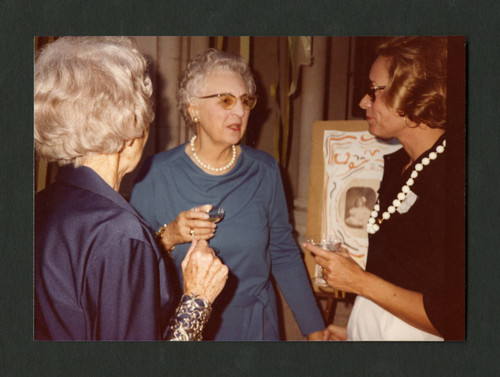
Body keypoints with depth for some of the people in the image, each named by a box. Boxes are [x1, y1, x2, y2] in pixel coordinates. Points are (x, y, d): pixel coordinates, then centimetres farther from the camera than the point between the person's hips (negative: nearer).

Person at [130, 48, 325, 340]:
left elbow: (283, 253, 1)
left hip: (254, 326, 2)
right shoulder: (158, 173, -11)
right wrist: (168, 238, -25)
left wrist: (315, 330, 1)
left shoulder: (264, 170, -4)